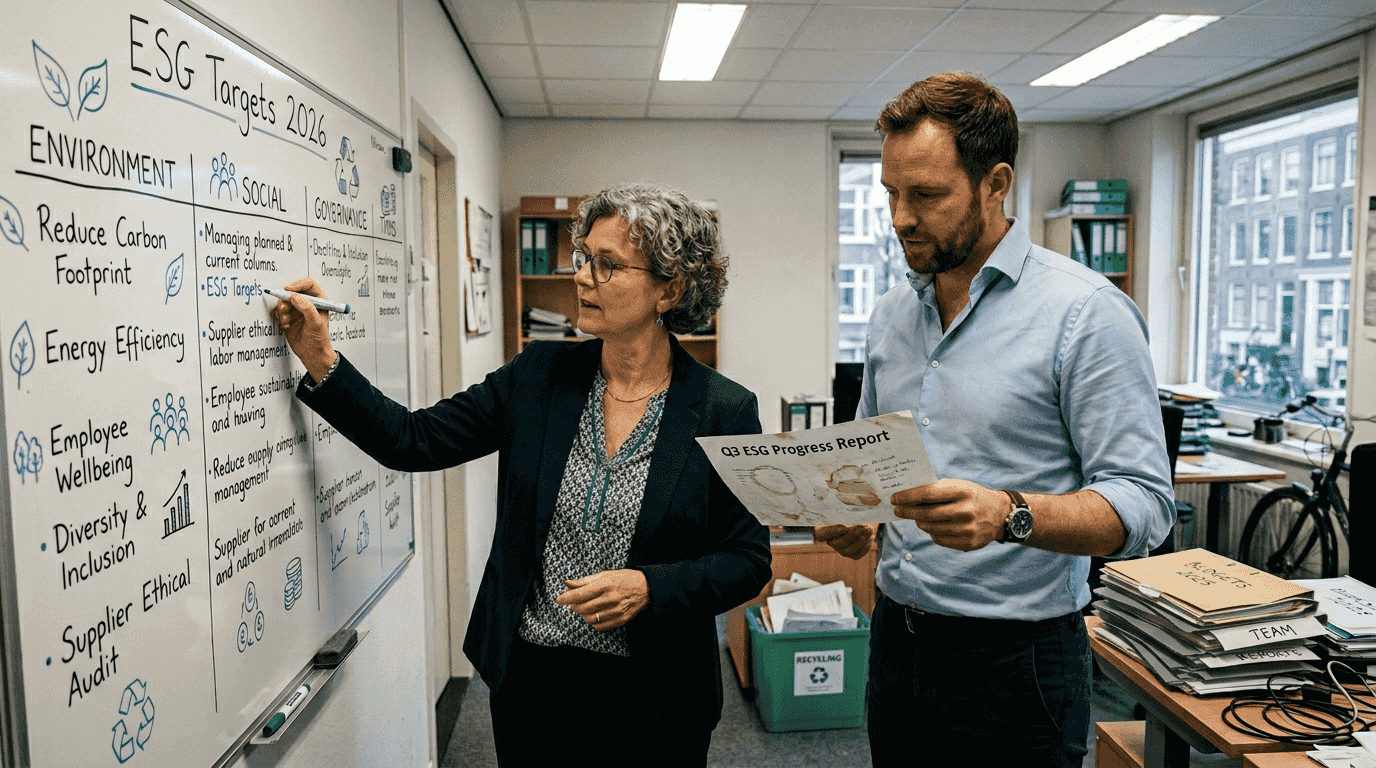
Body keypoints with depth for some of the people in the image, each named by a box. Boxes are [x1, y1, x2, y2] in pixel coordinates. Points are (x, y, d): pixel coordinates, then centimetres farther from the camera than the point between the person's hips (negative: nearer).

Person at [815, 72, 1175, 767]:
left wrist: (1010, 515, -32)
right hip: (895, 640, 6)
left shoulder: (1087, 311, -12)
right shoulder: (891, 314, 7)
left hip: (1016, 659, -5)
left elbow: (1144, 502, -16)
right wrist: (850, 514, -5)